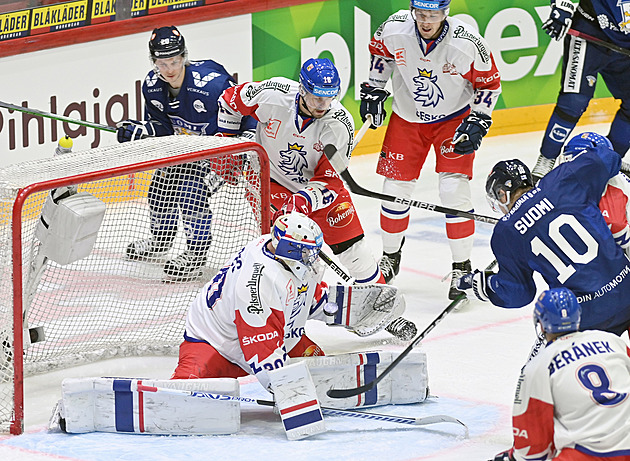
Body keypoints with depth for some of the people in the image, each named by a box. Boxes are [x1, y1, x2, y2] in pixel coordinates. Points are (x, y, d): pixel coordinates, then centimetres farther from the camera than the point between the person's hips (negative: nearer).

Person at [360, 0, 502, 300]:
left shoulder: (467, 43, -27)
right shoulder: (395, 30, -20)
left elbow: (489, 84, -11)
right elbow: (380, 52, 5)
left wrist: (477, 123, -16)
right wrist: (373, 90, 2)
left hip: (454, 117, -3)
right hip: (407, 116, 3)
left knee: (454, 190, -14)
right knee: (395, 188, 4)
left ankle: (462, 268, 0)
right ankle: (390, 256, 29)